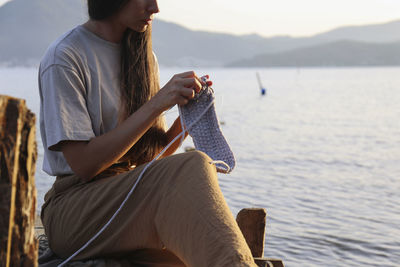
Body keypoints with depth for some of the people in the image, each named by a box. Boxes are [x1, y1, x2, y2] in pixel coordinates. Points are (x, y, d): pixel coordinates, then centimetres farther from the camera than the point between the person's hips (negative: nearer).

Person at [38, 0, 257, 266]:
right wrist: (156, 104, -19)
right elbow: (84, 165, -16)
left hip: (136, 199, 6)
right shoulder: (63, 58, -8)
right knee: (192, 167, -33)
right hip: (73, 211, -6)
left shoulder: (142, 56, 14)